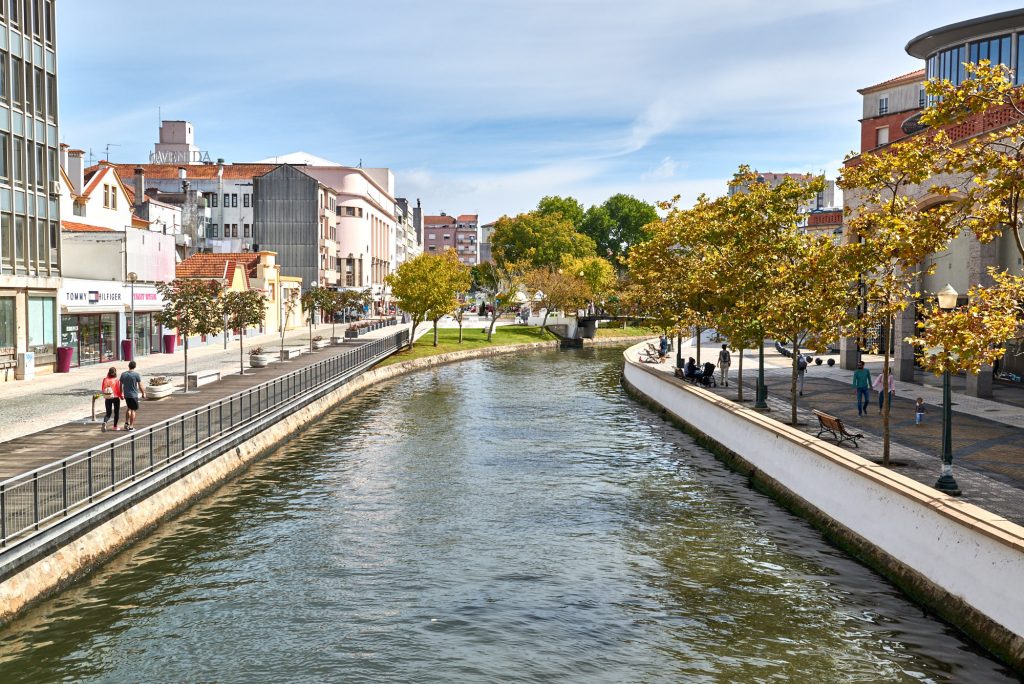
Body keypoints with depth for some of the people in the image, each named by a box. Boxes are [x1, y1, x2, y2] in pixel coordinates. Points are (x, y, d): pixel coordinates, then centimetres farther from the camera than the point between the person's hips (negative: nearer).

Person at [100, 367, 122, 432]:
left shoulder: (105, 380, -5)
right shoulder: (117, 380, -13)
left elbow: (102, 389, 0)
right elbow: (119, 390, -10)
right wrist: (121, 396, 8)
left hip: (107, 398, 2)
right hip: (116, 398, -2)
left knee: (108, 413, 10)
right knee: (116, 412, 16)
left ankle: (104, 422, -19)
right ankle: (115, 426, 19)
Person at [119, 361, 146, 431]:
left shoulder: (123, 374, 1)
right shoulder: (136, 375, -12)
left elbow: (121, 385, 7)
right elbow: (140, 386, -9)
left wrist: (121, 393, 19)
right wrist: (143, 393, 4)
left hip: (126, 395, 5)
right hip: (134, 395, -5)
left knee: (129, 408, 25)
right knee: (133, 410, 3)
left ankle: (126, 423, 19)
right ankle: (131, 427, 2)